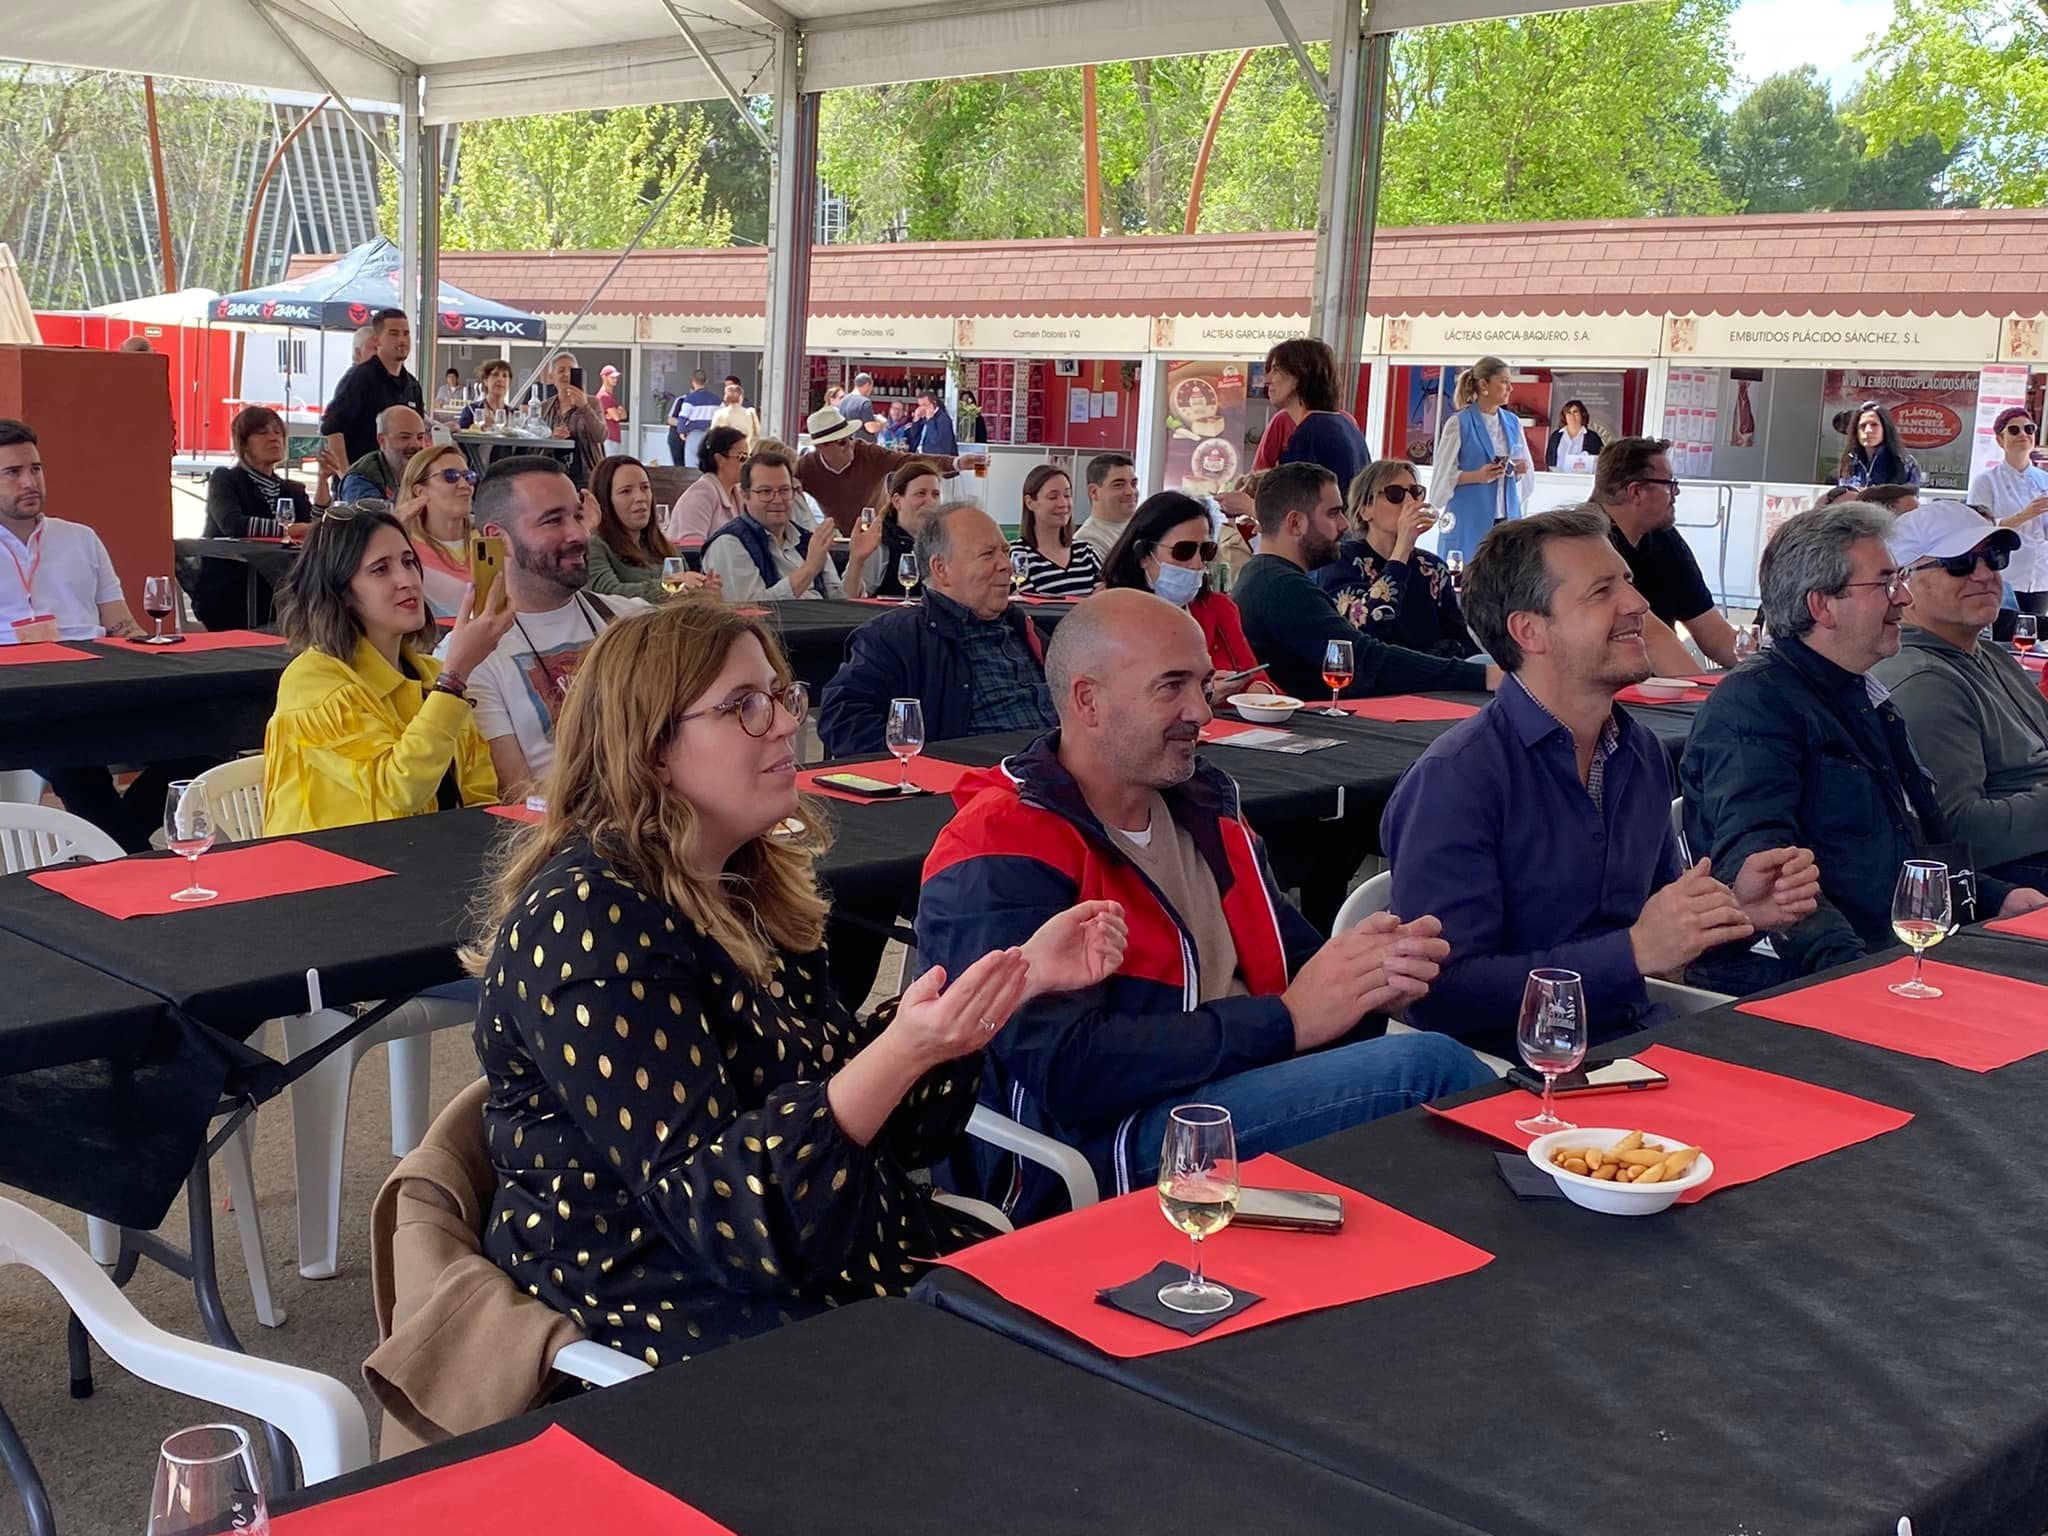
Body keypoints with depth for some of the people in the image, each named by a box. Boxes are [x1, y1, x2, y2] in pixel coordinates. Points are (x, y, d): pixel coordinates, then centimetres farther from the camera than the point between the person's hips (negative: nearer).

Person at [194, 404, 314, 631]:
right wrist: (287, 528, -30)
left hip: (273, 595, 5)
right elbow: (232, 524, -20)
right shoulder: (225, 479, 3)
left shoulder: (293, 491, 19)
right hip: (225, 595, -5)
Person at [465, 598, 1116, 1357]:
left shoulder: (752, 883, 5)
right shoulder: (587, 922, -19)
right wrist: (901, 1053, -34)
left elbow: (839, 1084, 10)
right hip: (696, 1319, -7)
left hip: (837, 1253, 7)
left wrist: (1022, 975, 3)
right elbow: (705, 1204, -23)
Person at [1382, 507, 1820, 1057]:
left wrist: (1735, 906, 1)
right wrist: (1633, 951, -23)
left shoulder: (1642, 752, 10)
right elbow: (1441, 995, -22)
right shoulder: (1454, 779, -16)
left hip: (1640, 1037, 8)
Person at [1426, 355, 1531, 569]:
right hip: (1470, 519, -5)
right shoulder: (1459, 423, -4)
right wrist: (1477, 475, -19)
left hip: (1507, 517, 5)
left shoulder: (1512, 422, 12)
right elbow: (1443, 476, -4)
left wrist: (1520, 470, -2)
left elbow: (1527, 473, 20)